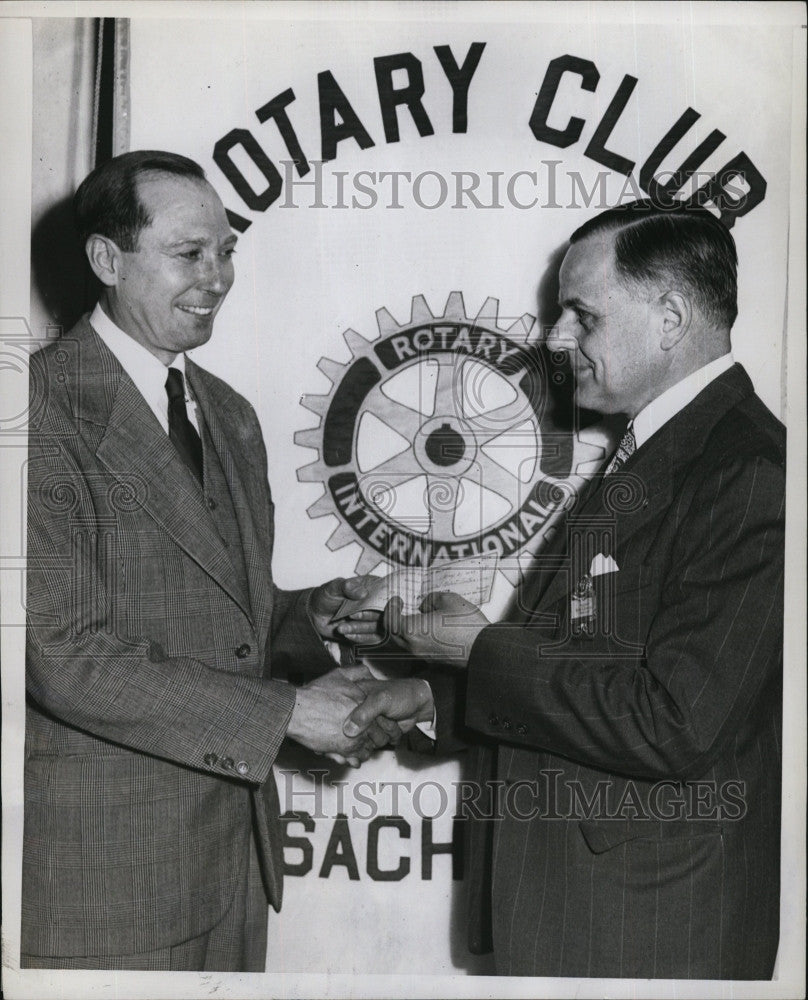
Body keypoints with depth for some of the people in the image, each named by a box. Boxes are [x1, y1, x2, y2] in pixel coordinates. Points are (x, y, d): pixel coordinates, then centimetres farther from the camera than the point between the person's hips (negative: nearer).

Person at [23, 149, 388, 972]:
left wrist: (305, 615, -4)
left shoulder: (230, 415, 12)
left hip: (237, 838, 7)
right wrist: (287, 711, -18)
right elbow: (67, 655, -20)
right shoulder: (46, 407, -15)